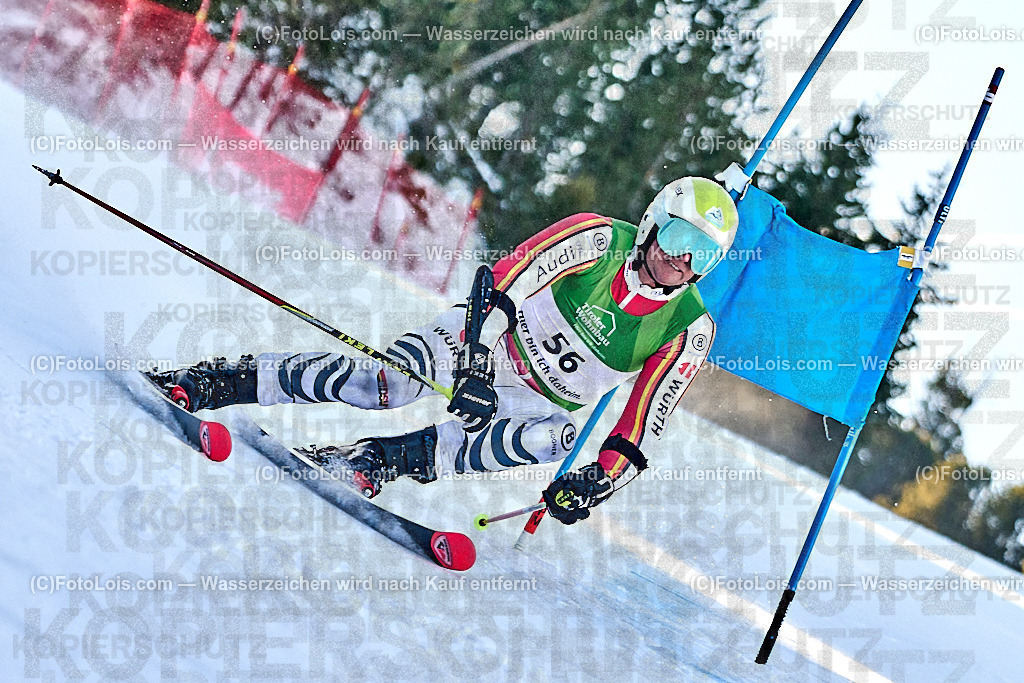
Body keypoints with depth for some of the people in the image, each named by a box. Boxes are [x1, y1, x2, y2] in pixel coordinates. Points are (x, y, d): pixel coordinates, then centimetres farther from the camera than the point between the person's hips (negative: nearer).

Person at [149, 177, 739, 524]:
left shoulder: (689, 332, -12)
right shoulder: (598, 239, -17)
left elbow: (645, 426, -11)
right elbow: (505, 282, -24)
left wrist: (603, 476, -29)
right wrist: (478, 355, -38)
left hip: (543, 400, 2)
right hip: (489, 336, -2)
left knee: (558, 439, -34)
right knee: (383, 383, -25)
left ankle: (404, 456, -32)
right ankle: (222, 381, -14)